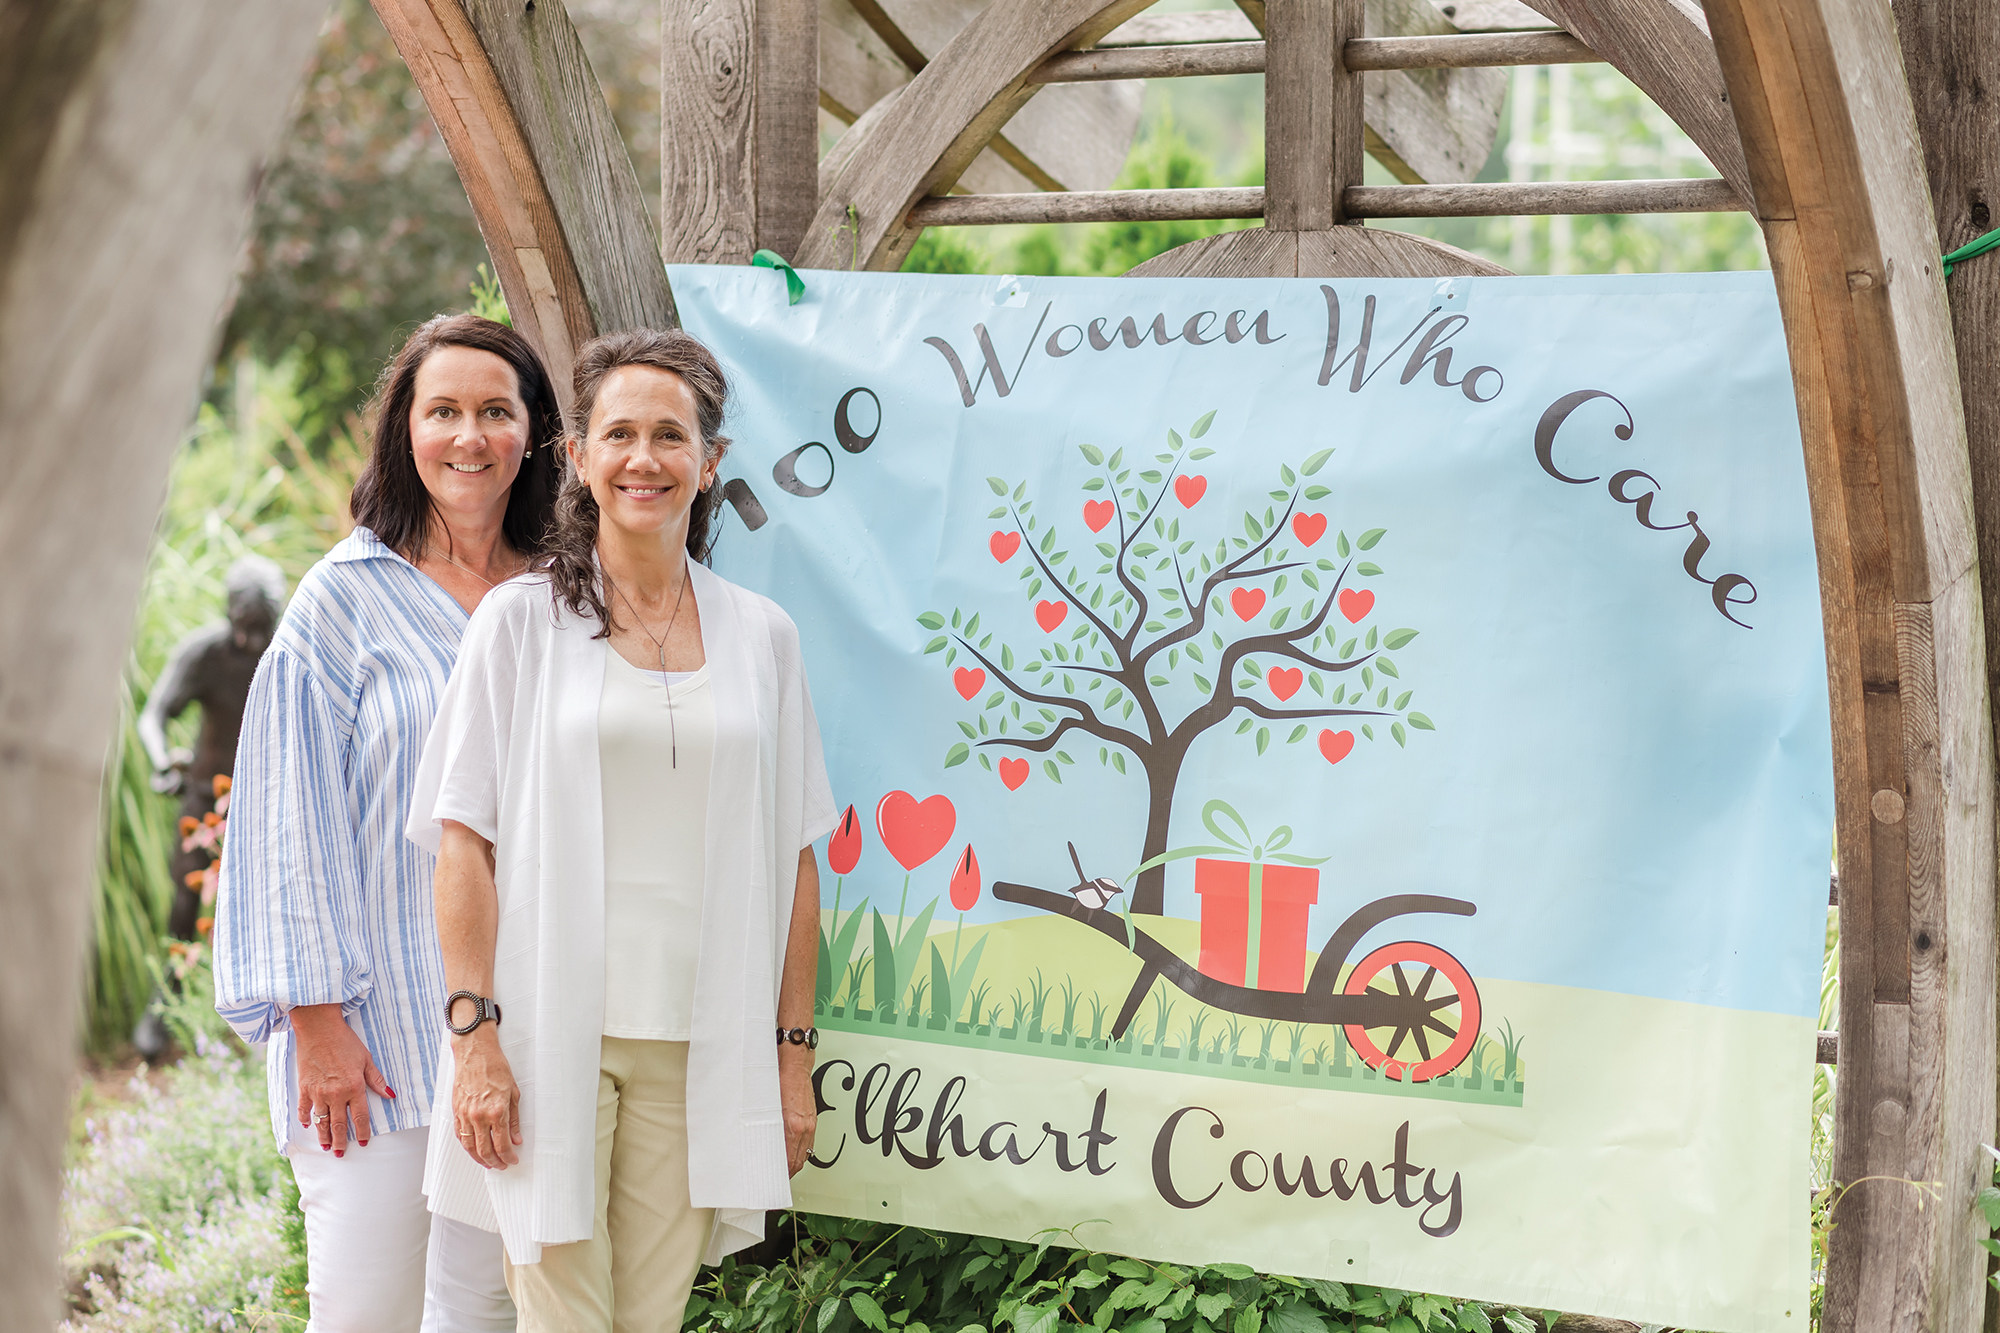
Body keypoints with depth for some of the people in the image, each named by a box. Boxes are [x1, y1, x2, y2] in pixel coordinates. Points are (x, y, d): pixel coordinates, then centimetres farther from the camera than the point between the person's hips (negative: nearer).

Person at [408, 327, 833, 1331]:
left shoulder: (760, 636, 10)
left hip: (698, 1046, 2)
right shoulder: (520, 621, 3)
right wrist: (475, 1032, -9)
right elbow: (465, 840, -1)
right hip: (551, 1034, -2)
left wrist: (793, 1049, 7)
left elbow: (793, 857, 11)